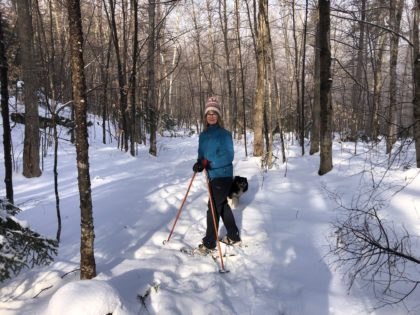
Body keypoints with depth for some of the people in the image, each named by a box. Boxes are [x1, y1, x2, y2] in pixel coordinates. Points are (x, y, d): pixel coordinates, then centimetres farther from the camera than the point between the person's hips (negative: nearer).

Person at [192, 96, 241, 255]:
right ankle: (234, 237, 34)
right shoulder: (203, 135, 7)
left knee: (213, 208, -4)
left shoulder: (224, 134, -14)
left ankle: (209, 243, 9)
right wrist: (200, 163, -11)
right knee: (222, 205, 18)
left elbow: (228, 156, -21)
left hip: (223, 176, -8)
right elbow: (202, 154, 12)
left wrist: (208, 163, -29)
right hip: (213, 176, 8)